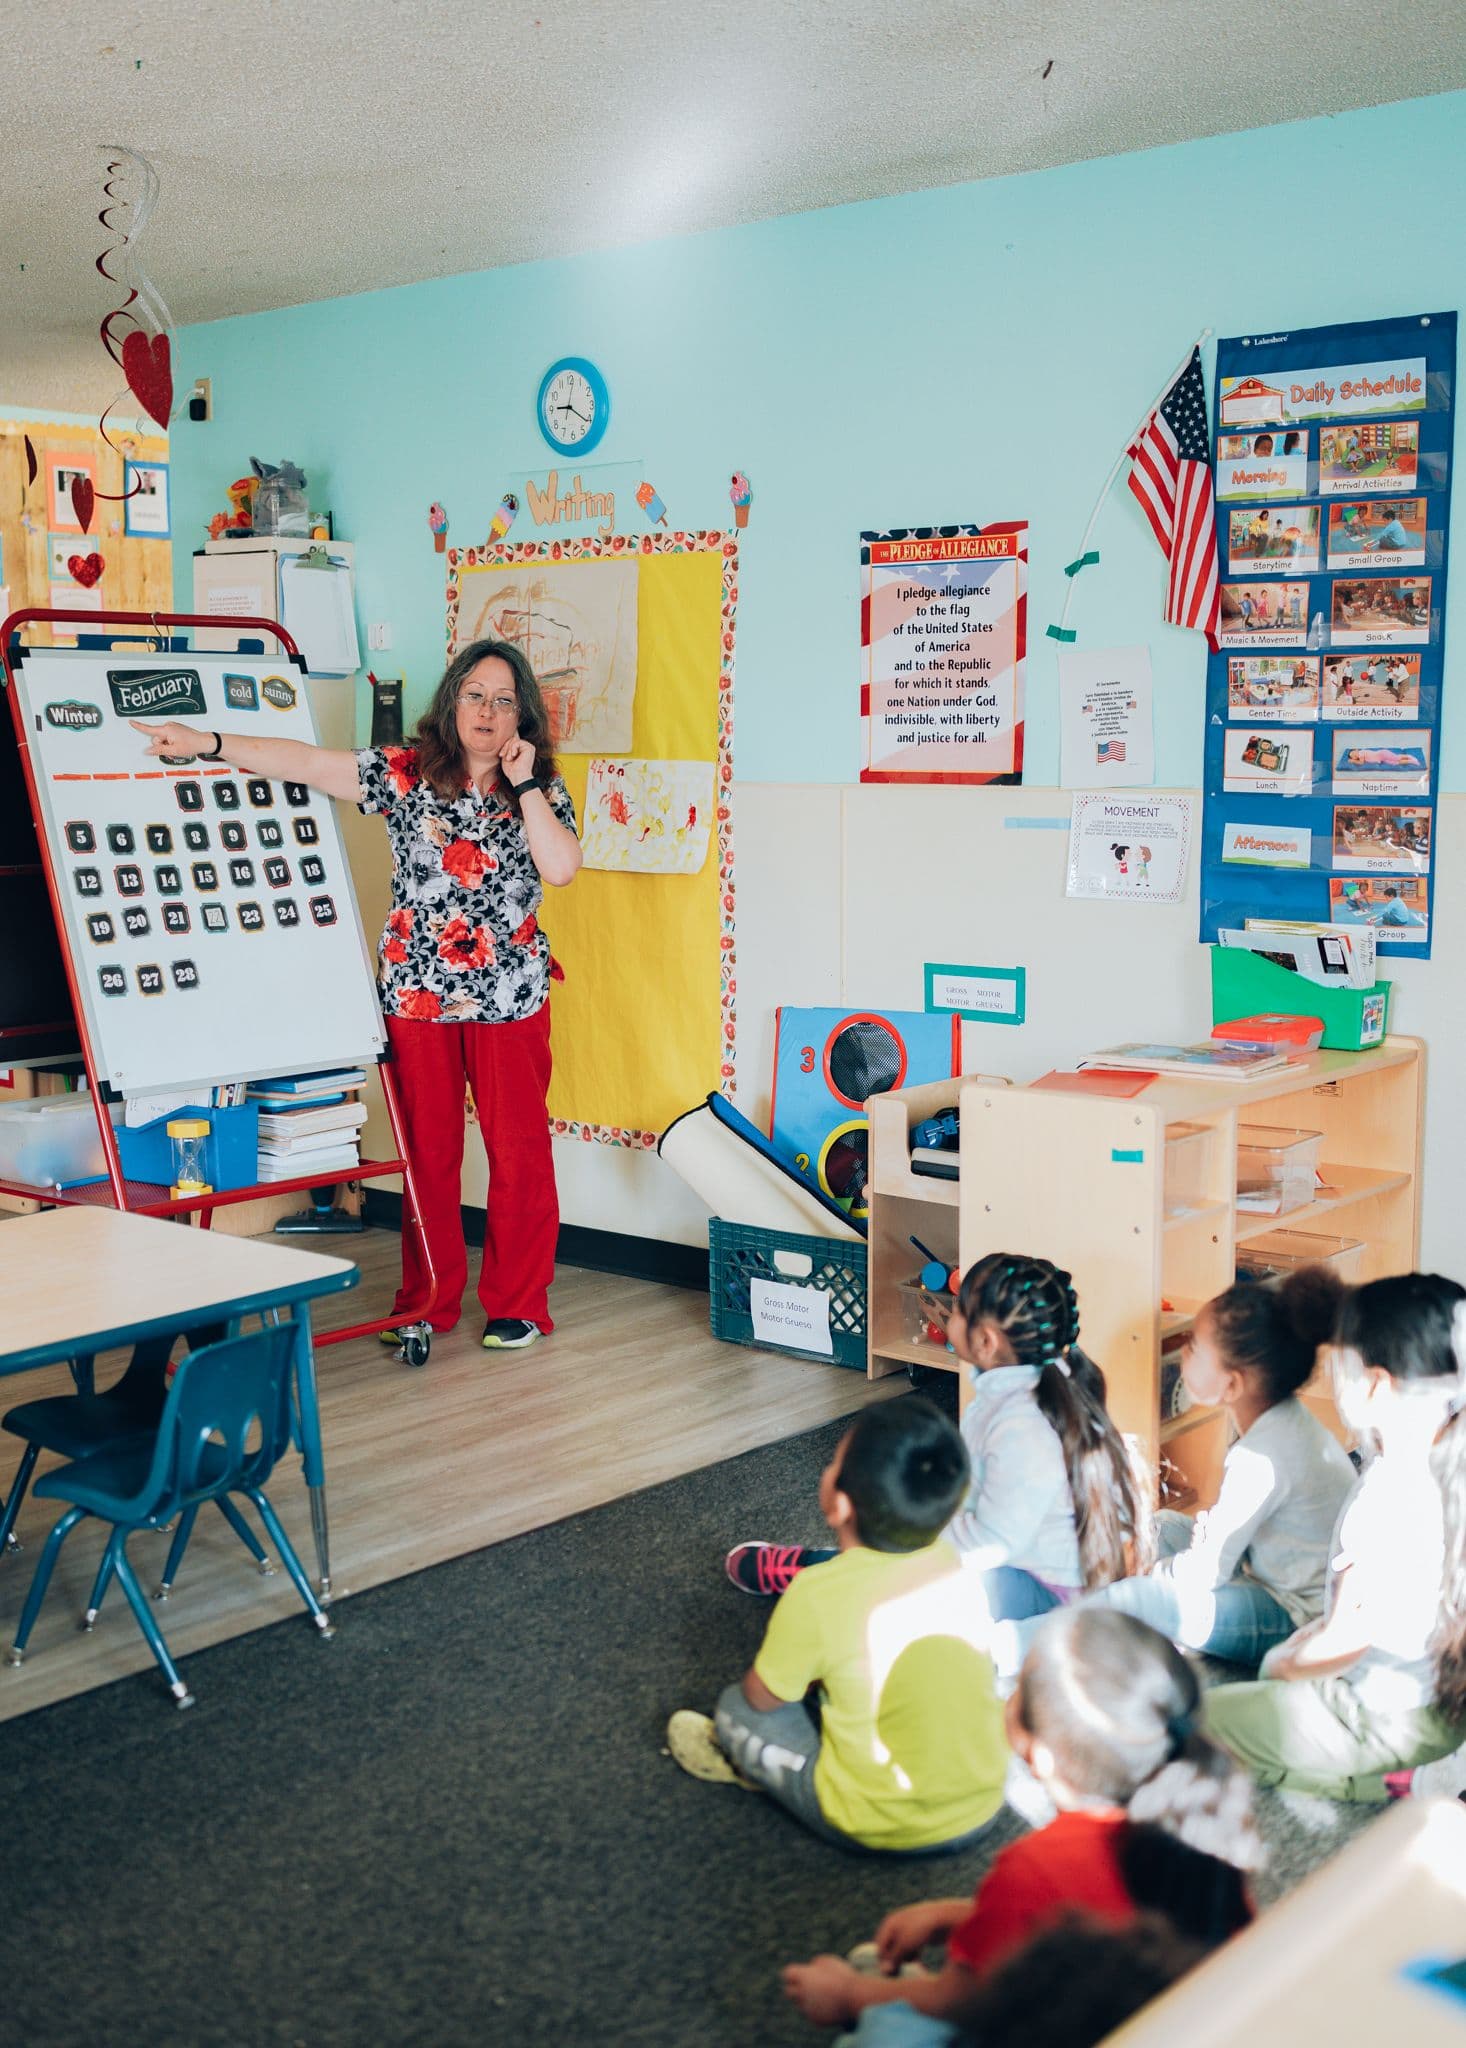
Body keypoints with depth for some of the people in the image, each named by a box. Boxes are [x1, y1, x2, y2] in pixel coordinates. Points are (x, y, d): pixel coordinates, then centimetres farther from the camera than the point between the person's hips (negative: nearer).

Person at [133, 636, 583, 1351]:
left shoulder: (542, 790, 4)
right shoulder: (406, 773, 3)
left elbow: (561, 869, -12)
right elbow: (308, 762, -5)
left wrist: (524, 784, -12)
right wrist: (207, 743, -12)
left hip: (510, 998, 0)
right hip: (417, 995, 1)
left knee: (517, 1150, 2)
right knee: (427, 1151, 8)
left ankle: (518, 1305, 15)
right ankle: (428, 1302, 22)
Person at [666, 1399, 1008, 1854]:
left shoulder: (818, 1596, -23)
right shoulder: (953, 1564, -8)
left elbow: (761, 1697, -7)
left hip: (882, 1828, -5)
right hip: (983, 1807, 5)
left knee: (738, 1709, 12)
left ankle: (743, 1759, 39)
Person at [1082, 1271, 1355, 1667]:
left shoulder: (1260, 1458, -29)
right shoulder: (1284, 1419, 0)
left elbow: (1204, 1574, -21)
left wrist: (1146, 1575, -4)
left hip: (1296, 1619, -10)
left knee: (1124, 1602, -20)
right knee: (1161, 1525, 20)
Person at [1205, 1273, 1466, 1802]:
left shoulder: (1393, 1491, -31)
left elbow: (1345, 1642, -23)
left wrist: (1286, 1664, -3)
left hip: (1391, 1719, -8)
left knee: (1202, 1719, 6)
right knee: (1280, 1662, 29)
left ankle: (1369, 1782, 8)